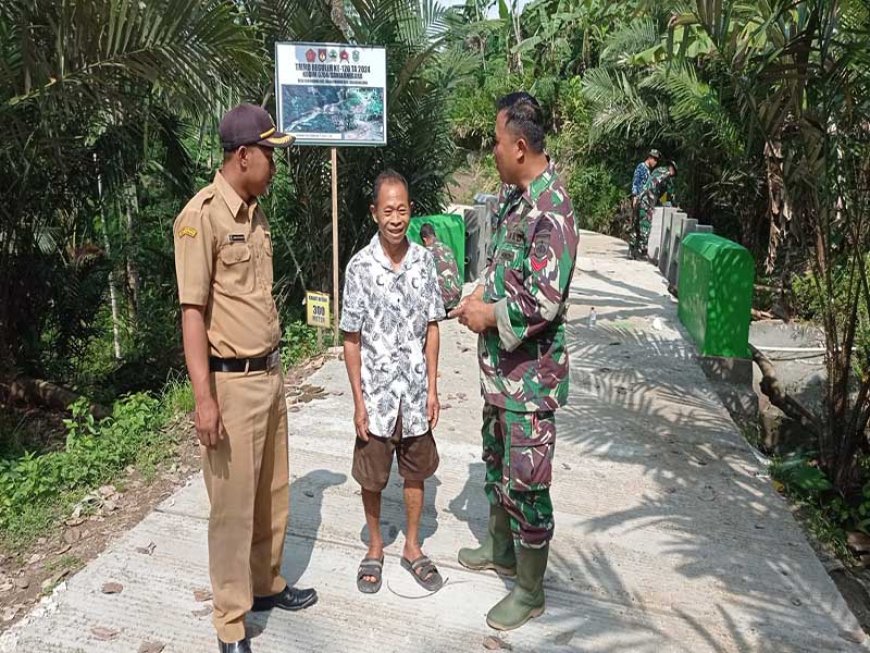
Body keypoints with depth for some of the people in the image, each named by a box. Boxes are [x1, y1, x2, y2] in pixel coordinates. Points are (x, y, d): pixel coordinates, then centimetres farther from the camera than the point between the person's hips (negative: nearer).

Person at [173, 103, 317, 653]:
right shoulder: (202, 216, -14)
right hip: (232, 383, -8)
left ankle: (267, 584, 39)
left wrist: (273, 368, 18)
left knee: (273, 493, 19)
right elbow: (192, 311, -16)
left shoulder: (255, 213, 11)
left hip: (270, 374, 8)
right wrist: (204, 398, -20)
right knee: (234, 504, 4)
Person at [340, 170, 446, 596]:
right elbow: (351, 339, -7)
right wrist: (358, 401, -8)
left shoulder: (424, 261, -3)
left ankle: (412, 547, 34)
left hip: (415, 392, 2)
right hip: (376, 393, -2)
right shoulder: (360, 267, -11)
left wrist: (432, 388, 1)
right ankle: (375, 548, 33)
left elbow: (431, 328, 3)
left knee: (416, 472, 15)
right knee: (372, 477, 12)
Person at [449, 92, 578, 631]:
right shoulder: (514, 194, 7)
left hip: (531, 372, -10)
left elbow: (544, 303, -29)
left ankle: (531, 590, 22)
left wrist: (488, 316, -16)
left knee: (525, 481, 3)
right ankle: (502, 549, 46)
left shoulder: (551, 212, -23)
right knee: (498, 462, 24)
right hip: (501, 364, 10)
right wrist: (480, 294, 3)